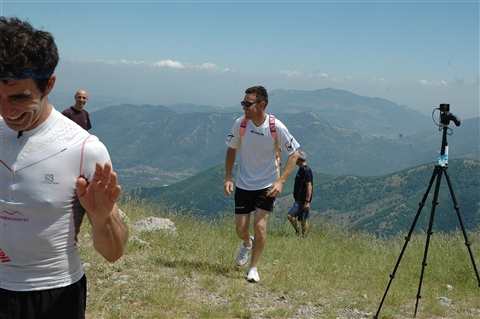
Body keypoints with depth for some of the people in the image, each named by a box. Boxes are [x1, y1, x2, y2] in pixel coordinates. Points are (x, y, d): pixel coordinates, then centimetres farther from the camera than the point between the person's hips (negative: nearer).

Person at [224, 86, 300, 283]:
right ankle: (247, 243, 43)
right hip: (243, 184, 2)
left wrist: (280, 181, -17)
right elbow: (231, 149, 5)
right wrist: (228, 178, -3)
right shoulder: (240, 124, -12)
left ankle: (253, 268, 9)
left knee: (260, 226, -13)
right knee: (241, 230, 4)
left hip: (267, 186, -2)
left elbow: (293, 154, -7)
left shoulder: (277, 128, -18)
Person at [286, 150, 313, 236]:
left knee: (290, 215, -16)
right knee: (303, 219, 10)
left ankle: (298, 232, -4)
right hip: (299, 199, 10)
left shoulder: (306, 170, -16)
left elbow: (309, 186, -21)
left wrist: (307, 201, -24)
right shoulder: (301, 169, 15)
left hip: (303, 200, -10)